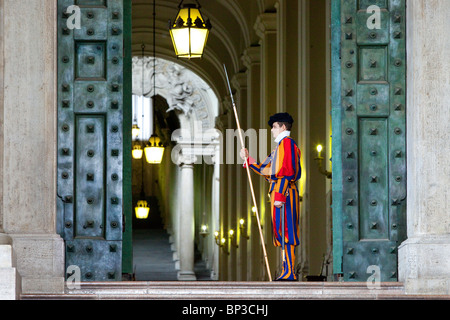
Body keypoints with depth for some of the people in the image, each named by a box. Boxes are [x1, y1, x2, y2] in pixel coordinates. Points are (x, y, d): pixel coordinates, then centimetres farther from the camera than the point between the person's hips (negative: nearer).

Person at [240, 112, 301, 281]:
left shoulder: (287, 143, -8)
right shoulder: (280, 146, 23)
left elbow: (286, 171, -18)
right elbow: (266, 170, 26)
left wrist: (280, 194, -23)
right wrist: (248, 159, 25)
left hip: (284, 191, -10)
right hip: (279, 192, 10)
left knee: (285, 230, -12)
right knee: (283, 231, 9)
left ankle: (289, 273, -15)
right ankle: (287, 272, 10)